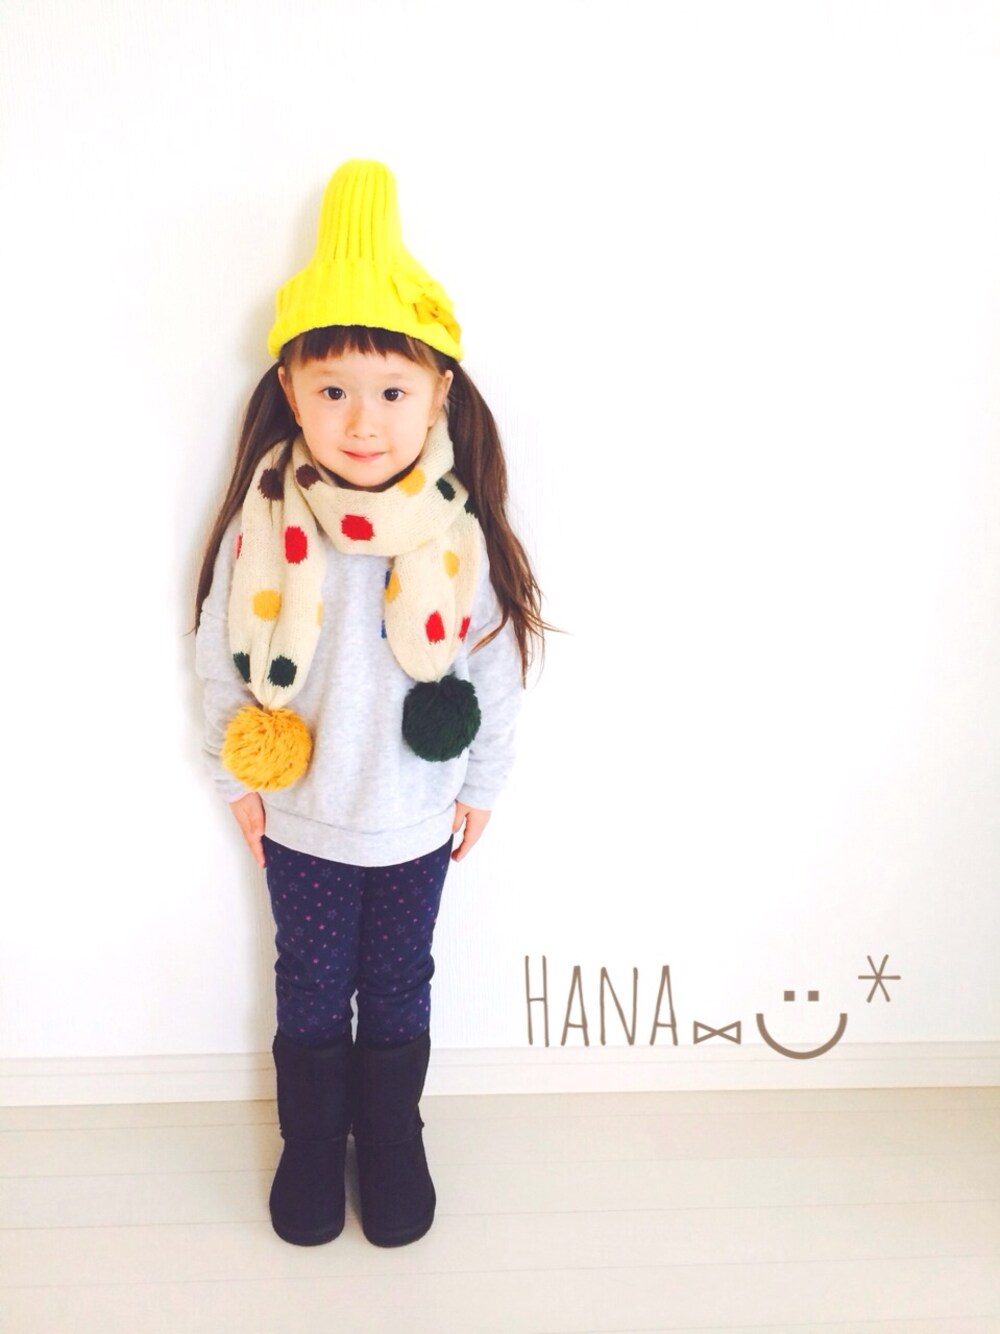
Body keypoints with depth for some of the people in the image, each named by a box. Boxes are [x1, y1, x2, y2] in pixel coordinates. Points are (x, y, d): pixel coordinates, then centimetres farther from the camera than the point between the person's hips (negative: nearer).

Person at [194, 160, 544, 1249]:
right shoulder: (262, 527, -17)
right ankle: (312, 1140, 43)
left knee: (398, 983, 19)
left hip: (417, 814, 0)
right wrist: (238, 776, 2)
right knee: (311, 983, 19)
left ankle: (391, 1136, 43)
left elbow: (495, 667, -4)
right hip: (299, 814, 0)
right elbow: (221, 655, -3)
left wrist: (481, 783, 3)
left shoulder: (460, 534, -17)